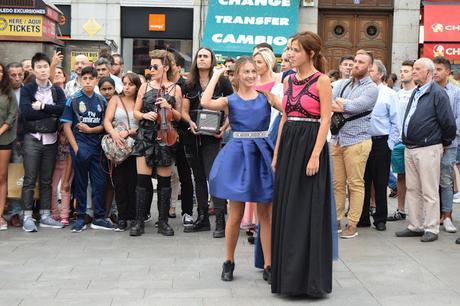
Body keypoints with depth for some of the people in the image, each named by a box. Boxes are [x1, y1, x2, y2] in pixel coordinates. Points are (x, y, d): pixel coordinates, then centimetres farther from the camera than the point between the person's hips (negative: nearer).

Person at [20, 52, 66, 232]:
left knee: (47, 180, 8)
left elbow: (63, 108, -8)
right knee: (30, 179, -4)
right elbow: (26, 112, -14)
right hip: (32, 139, -3)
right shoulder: (27, 89, 1)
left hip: (51, 139, 3)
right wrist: (51, 114, -10)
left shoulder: (57, 90, 10)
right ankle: (27, 217, -1)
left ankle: (45, 216, 13)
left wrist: (42, 106, -13)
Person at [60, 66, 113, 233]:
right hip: (80, 145, -3)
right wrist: (75, 148, -11)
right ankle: (80, 218, 11)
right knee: (80, 183, 3)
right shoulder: (73, 100, 2)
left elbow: (105, 125, 9)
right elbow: (67, 126, -2)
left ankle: (99, 218, 11)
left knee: (100, 182, 3)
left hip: (97, 146, 3)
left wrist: (90, 129, -10)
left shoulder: (101, 100, 11)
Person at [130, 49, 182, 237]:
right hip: (145, 137, 1)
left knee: (164, 180, 4)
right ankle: (139, 221, 3)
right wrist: (145, 115, -11)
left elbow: (179, 117, 8)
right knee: (143, 179, -3)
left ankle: (163, 221, 12)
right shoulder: (145, 86, 8)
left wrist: (169, 108, -11)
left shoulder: (175, 89, 5)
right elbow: (136, 112, 10)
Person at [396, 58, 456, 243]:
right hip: (410, 149, 8)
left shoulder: (437, 93, -11)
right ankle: (415, 226, 22)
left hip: (428, 149, -8)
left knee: (429, 192, -1)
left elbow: (448, 123, -12)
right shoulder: (416, 93, 15)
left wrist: (445, 143, -2)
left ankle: (431, 229, 7)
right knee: (412, 190, 13)